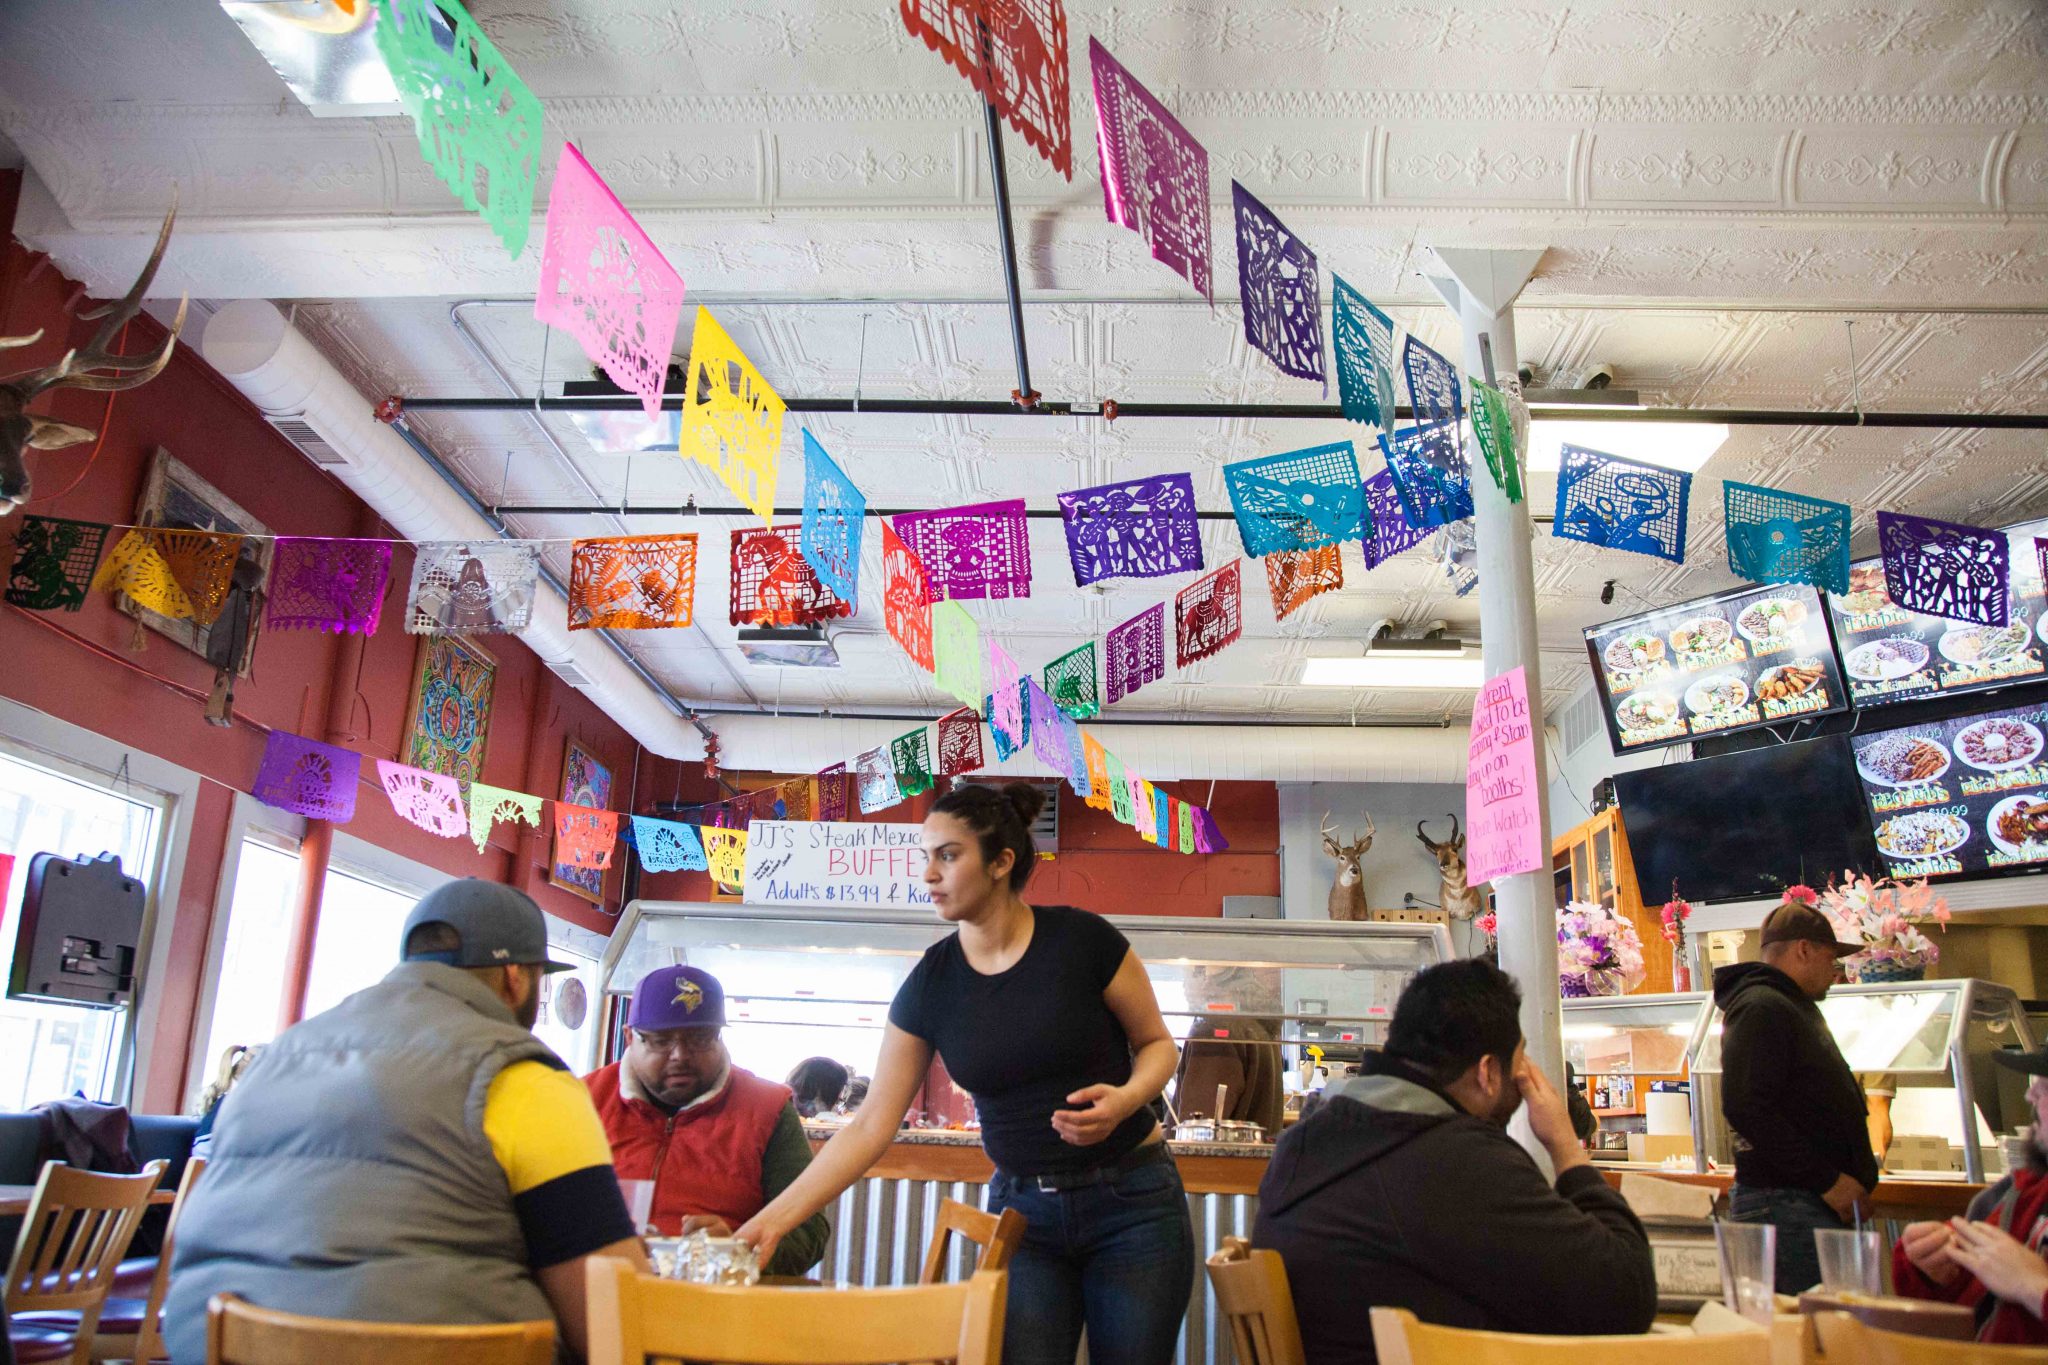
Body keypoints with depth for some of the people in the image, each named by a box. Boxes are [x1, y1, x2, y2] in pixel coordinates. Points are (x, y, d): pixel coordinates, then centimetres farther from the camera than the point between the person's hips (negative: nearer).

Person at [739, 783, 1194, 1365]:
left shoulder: (1082, 939, -13)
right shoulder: (930, 983, -6)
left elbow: (1156, 1043, 1)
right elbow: (871, 1125, -4)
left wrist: (1125, 1098, -21)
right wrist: (773, 1219, -10)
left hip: (1131, 1201, -2)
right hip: (1022, 1210, 2)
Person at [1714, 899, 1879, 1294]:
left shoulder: (1796, 1008, 24)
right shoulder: (1761, 1008, -11)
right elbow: (1746, 1108, -22)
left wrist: (1854, 1177, 18)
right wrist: (1826, 1180, -18)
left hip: (1816, 1202, 10)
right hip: (1786, 1203, -10)